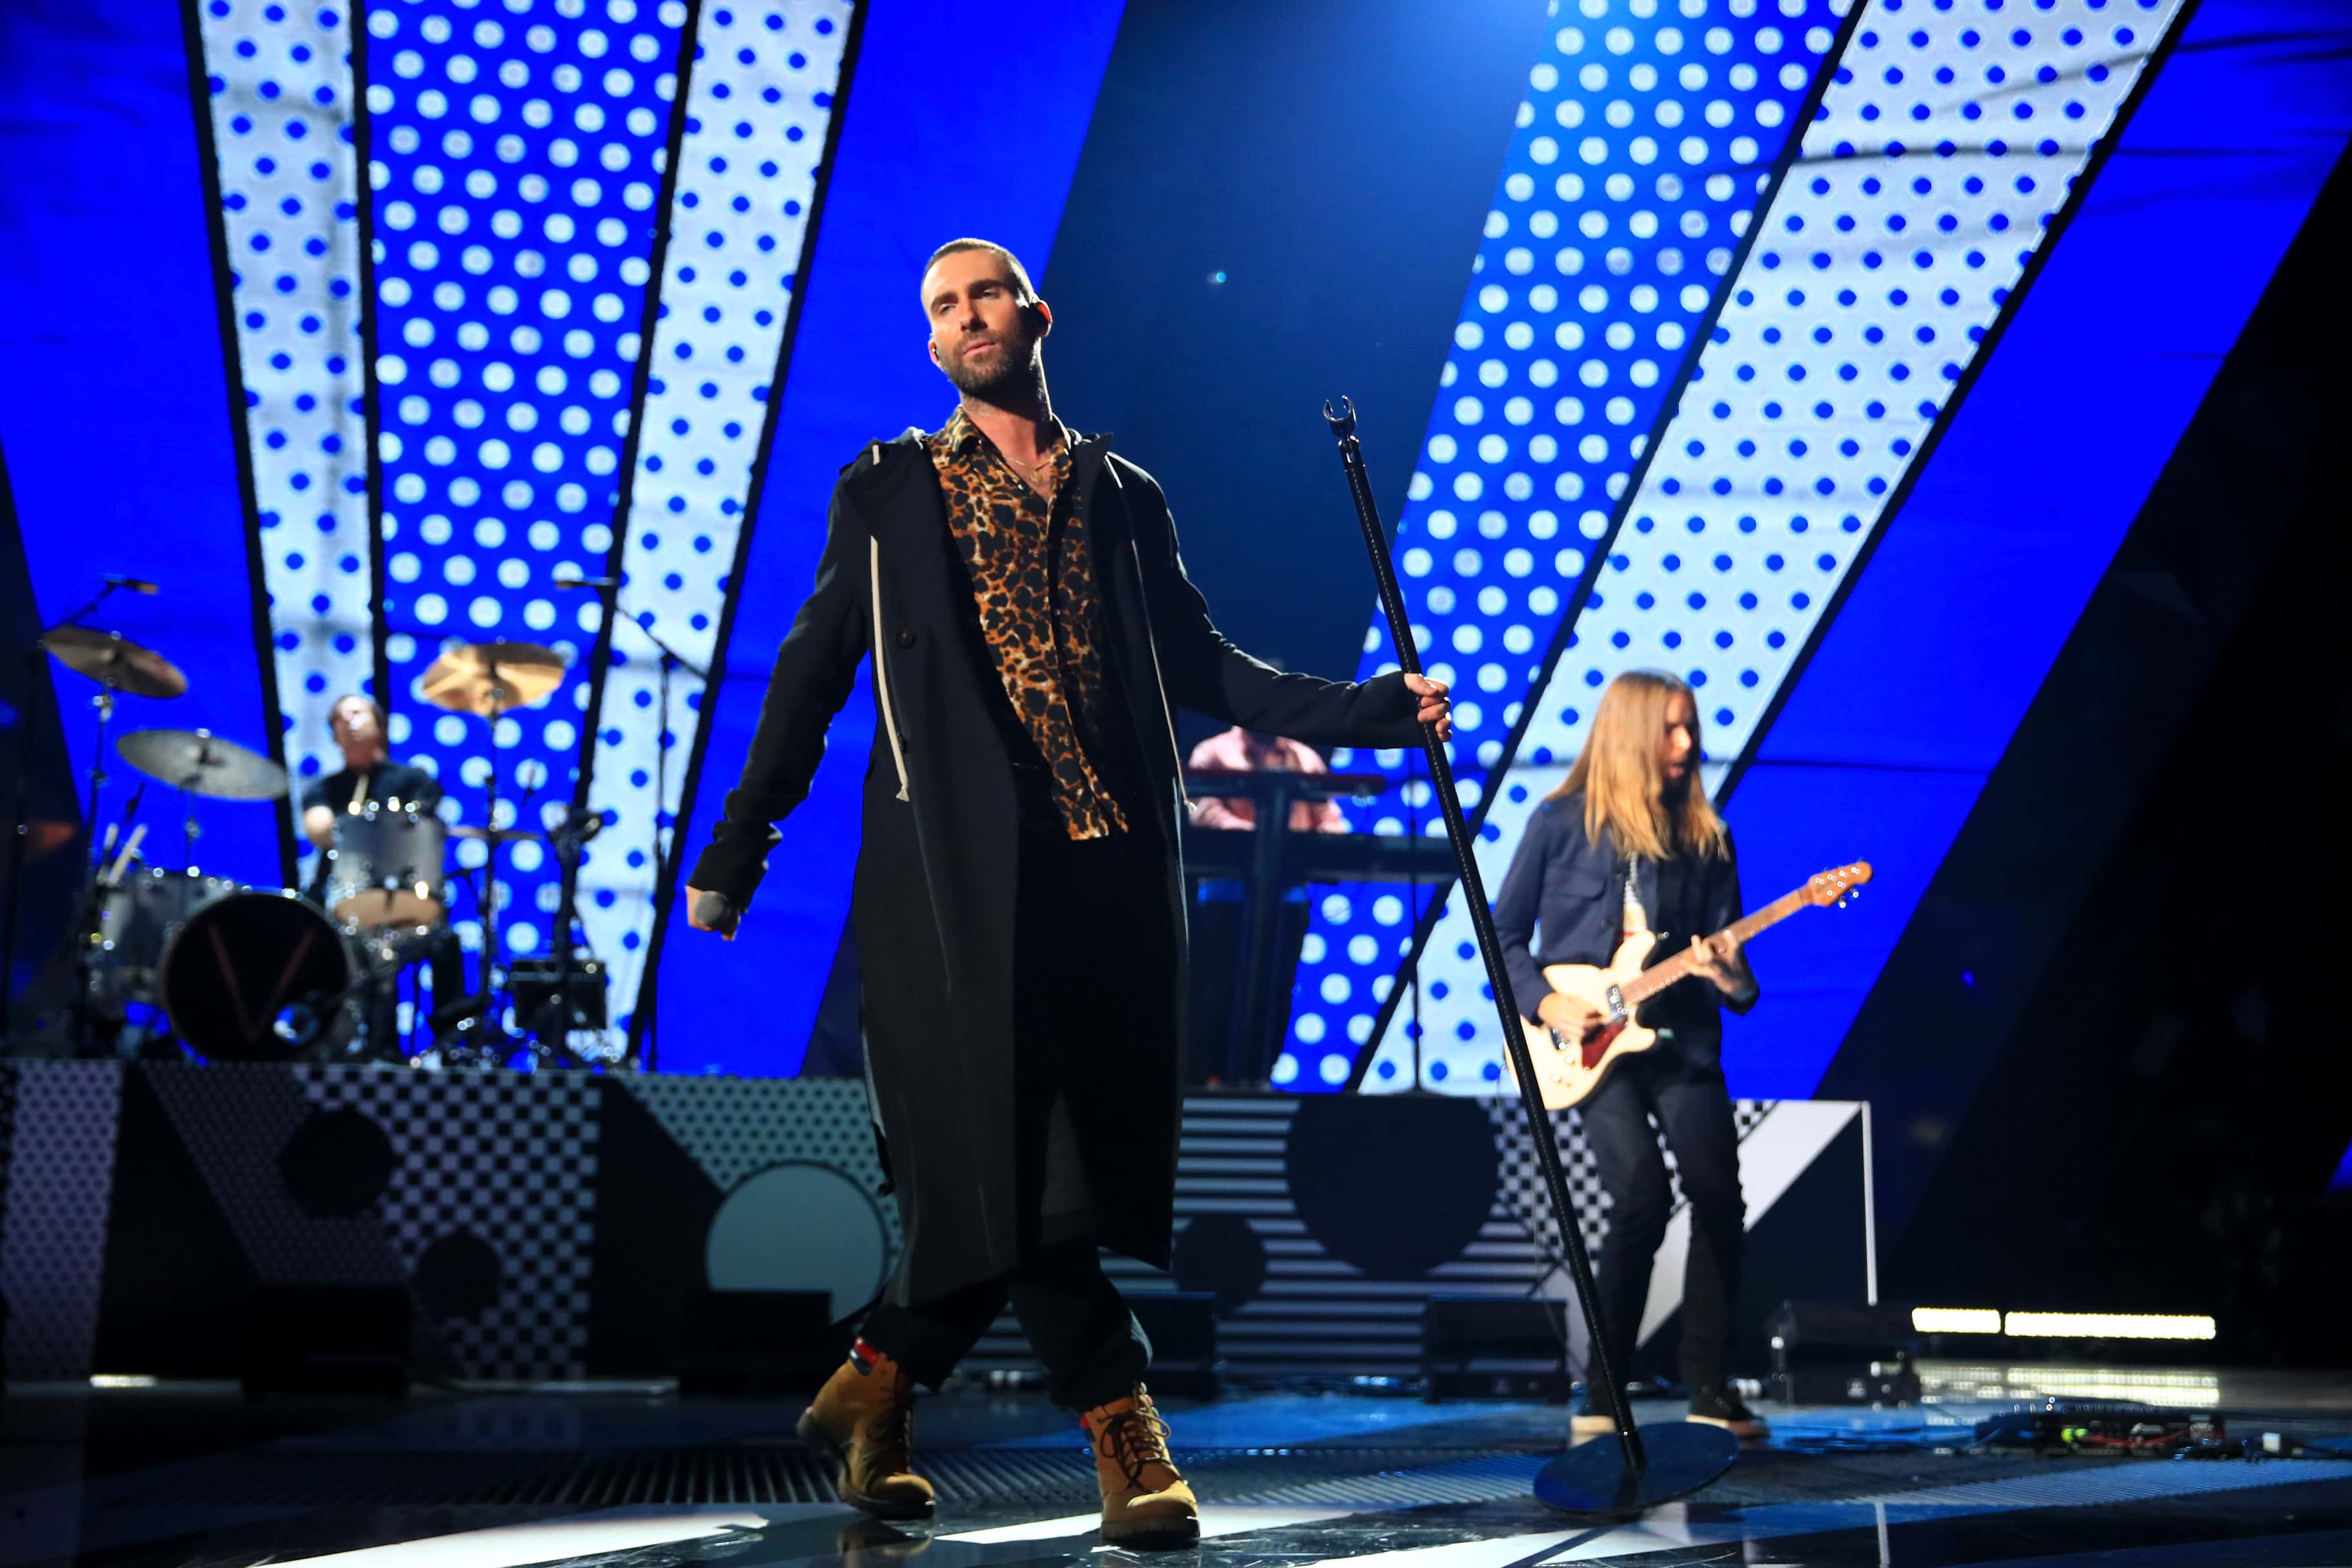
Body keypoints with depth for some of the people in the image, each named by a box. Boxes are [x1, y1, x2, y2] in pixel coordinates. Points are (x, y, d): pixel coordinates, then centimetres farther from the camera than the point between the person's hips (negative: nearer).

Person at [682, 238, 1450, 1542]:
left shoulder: (1124, 497, 20)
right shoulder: (887, 490, 13)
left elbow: (1202, 666, 18)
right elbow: (812, 674, 11)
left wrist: (1371, 707, 7)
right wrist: (735, 851, 7)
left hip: (1107, 864, 3)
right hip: (957, 862, -3)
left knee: (1057, 1160, -1)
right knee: (1001, 1151, -11)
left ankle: (875, 1391, 16)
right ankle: (1121, 1423, -2)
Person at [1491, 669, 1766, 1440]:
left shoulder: (1704, 836, 8)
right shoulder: (1561, 822, 1)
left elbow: (1723, 944, 8)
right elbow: (1505, 932, 5)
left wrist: (1732, 979, -15)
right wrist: (1544, 1003, -9)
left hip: (1680, 1040, 4)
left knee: (1719, 1199, -9)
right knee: (1643, 1199, -18)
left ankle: (1709, 1389, 6)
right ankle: (1601, 1392, -4)